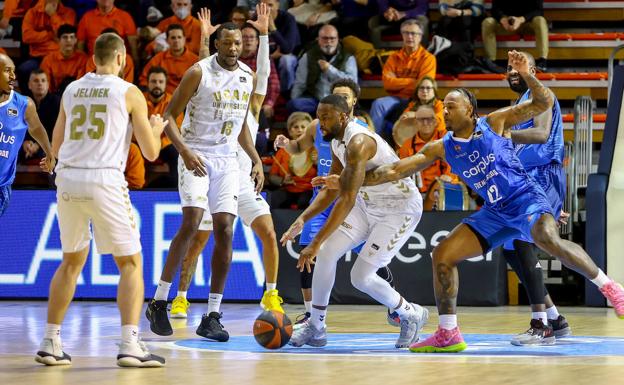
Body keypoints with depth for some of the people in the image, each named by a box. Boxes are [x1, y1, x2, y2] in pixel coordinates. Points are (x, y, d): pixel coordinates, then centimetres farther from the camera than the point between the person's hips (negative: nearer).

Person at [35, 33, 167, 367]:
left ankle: (50, 343, 17)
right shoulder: (129, 93, 1)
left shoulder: (71, 90, 13)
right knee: (130, 263, 5)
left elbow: (56, 146, 21)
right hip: (105, 180, -4)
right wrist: (156, 128, 25)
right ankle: (130, 345, -8)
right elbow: (151, 152, 3)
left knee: (72, 262, 20)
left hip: (68, 179, 5)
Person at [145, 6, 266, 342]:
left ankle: (212, 316, 2)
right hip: (196, 156, -5)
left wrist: (256, 160, 12)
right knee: (191, 223, -20)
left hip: (227, 160, 5)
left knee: (225, 231, -3)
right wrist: (184, 151, -22)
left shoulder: (248, 76, 9)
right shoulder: (199, 72, -9)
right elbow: (168, 116, -8)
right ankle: (158, 303, -10)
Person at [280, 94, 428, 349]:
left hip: (401, 210, -9)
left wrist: (316, 242, -37)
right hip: (369, 204, 9)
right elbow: (331, 190, 12)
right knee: (326, 253, -6)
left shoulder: (358, 142, -29)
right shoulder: (336, 142, 2)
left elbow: (348, 199, -35)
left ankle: (412, 315, 12)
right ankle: (316, 328, 5)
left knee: (361, 277, -13)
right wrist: (303, 219, -3)